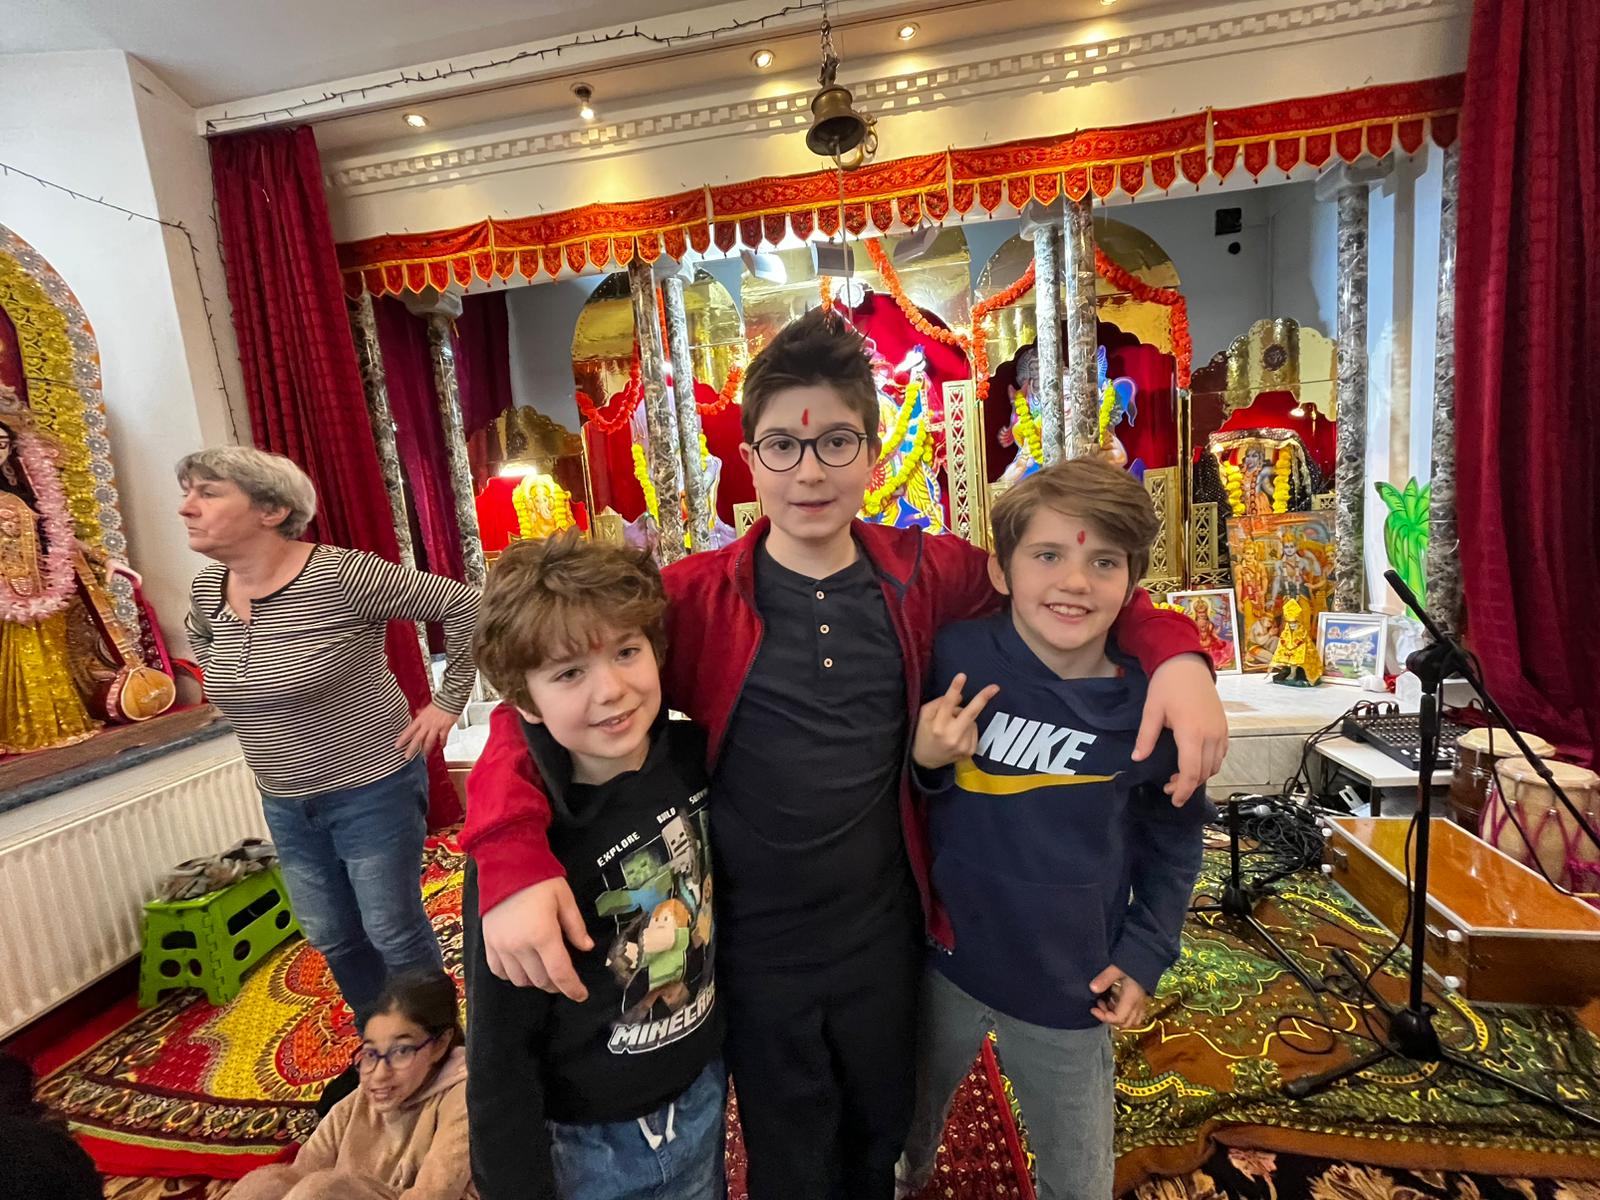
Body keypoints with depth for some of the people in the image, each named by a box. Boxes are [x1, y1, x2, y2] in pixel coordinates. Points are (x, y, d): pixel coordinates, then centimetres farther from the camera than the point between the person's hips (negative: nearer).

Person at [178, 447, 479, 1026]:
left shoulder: (339, 575, -23)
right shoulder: (206, 590, -1)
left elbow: (462, 604, -21)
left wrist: (448, 701, -15)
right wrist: (249, 700, 12)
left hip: (373, 789, -7)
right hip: (284, 802, 7)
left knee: (393, 932, 7)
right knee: (330, 936, 19)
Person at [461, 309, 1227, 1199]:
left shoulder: (922, 576, -10)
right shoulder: (696, 598, -16)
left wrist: (1176, 651, -17)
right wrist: (515, 860, -30)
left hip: (887, 932, 2)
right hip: (756, 949, -2)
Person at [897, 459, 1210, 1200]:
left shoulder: (1151, 703, -16)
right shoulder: (956, 655, -19)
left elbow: (1172, 842, 2)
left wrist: (1145, 954, -1)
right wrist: (922, 759, -25)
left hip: (1068, 986, 0)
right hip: (942, 962, 1)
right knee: (905, 1131, 29)